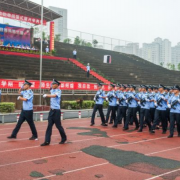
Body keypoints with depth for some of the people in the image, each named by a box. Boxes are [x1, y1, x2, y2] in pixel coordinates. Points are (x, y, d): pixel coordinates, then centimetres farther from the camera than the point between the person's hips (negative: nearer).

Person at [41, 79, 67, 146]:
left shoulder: (58, 91, -12)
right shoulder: (52, 90, 10)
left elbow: (54, 96, -32)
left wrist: (46, 95, -32)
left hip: (56, 111, -7)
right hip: (51, 110, 7)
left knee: (58, 126, 3)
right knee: (49, 126, 2)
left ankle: (64, 138, 23)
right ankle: (47, 141, 3)